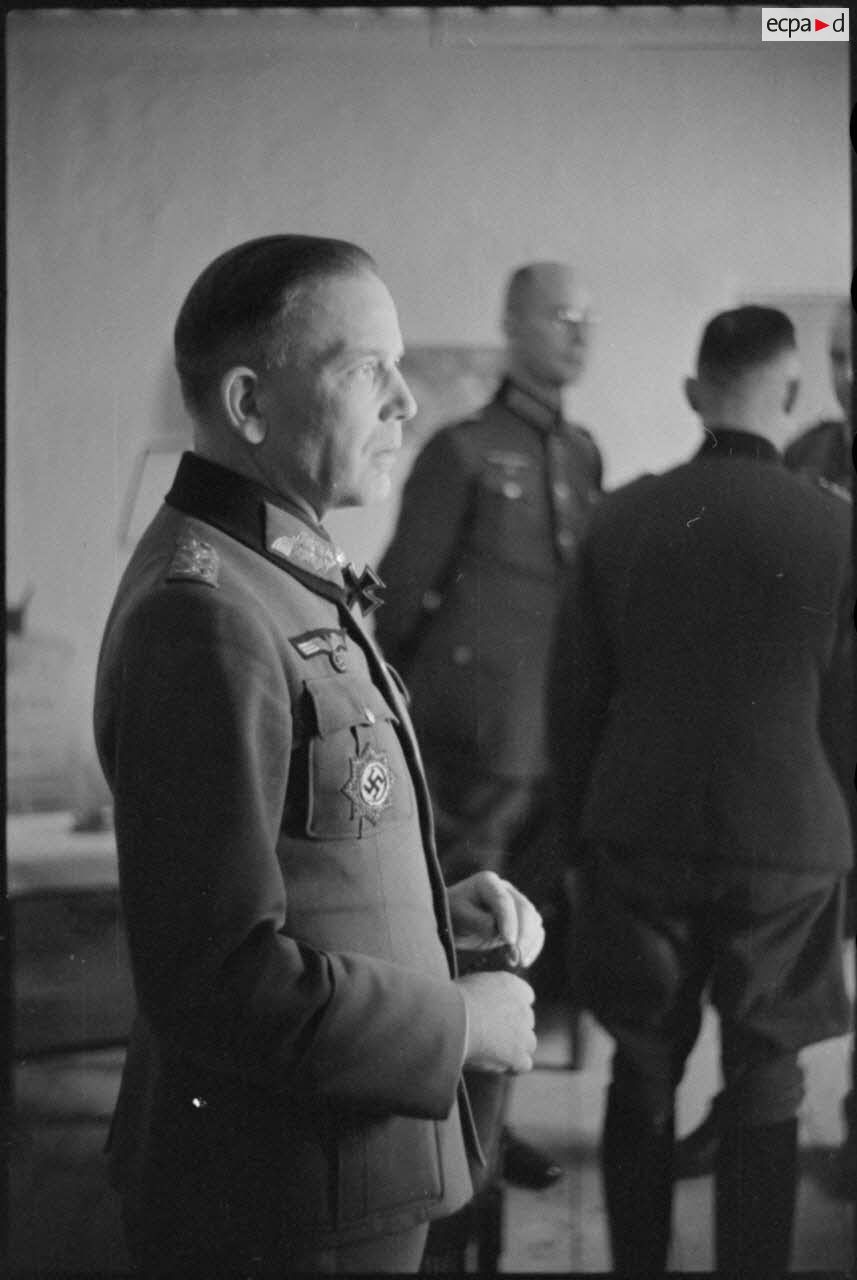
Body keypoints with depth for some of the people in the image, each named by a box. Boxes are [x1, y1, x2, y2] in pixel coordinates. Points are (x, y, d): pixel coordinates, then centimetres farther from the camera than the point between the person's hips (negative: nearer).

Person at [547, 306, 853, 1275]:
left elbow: (572, 697, 1)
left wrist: (578, 837, 11)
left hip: (640, 835, 2)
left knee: (643, 1074, 16)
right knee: (763, 1089, 10)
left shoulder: (619, 517, -4)